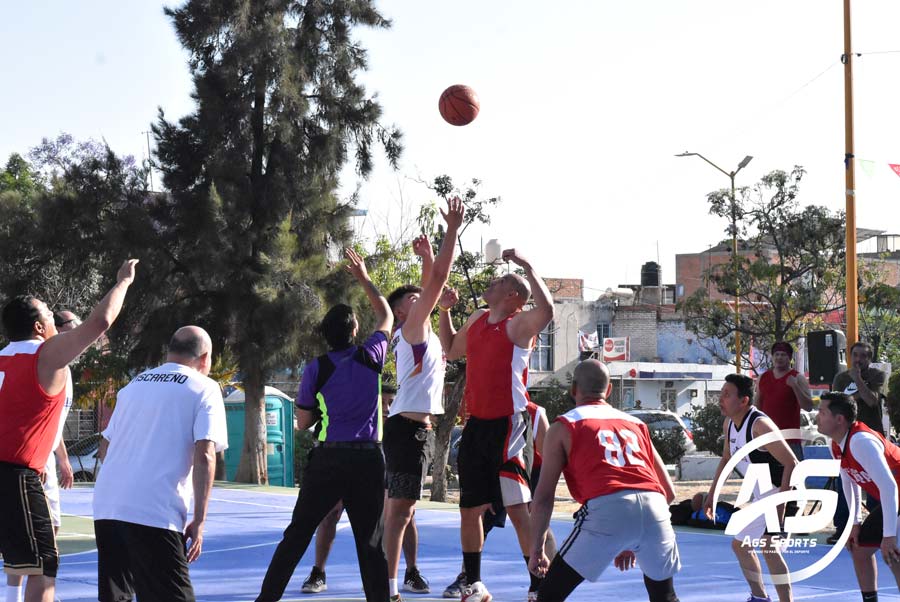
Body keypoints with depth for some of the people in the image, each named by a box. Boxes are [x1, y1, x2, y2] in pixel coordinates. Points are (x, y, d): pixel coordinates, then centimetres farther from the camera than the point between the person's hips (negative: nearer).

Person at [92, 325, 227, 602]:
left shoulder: (134, 384, 21)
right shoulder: (204, 388, 4)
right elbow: (204, 456, -8)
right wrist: (199, 521, -7)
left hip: (105, 507, 6)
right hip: (155, 514, -6)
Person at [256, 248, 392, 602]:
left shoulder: (316, 370, -2)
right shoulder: (370, 357, 0)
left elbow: (302, 422, 6)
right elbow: (386, 317, 20)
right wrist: (363, 278, 28)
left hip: (327, 460, -1)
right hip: (368, 459, 1)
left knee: (296, 535, 4)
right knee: (371, 543, 4)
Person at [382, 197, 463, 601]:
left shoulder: (421, 329, 18)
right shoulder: (412, 326, -5)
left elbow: (433, 284, 27)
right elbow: (437, 280, -12)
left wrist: (427, 255, 14)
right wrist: (452, 230, -10)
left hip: (418, 427, 10)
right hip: (409, 426, -10)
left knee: (400, 504, 12)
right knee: (402, 506, -13)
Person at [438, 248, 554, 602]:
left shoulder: (518, 325, -11)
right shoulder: (478, 320, 13)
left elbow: (546, 312, -34)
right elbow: (451, 350, 30)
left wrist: (527, 268, -32)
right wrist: (445, 309, 20)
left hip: (507, 427, -8)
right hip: (476, 425, 8)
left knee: (519, 510, -8)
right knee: (469, 509, 14)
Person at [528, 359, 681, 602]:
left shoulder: (563, 427, 18)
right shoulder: (636, 425, 30)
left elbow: (544, 497, 10)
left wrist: (537, 550, 19)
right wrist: (632, 543, 37)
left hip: (606, 509, -4)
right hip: (654, 506, 4)